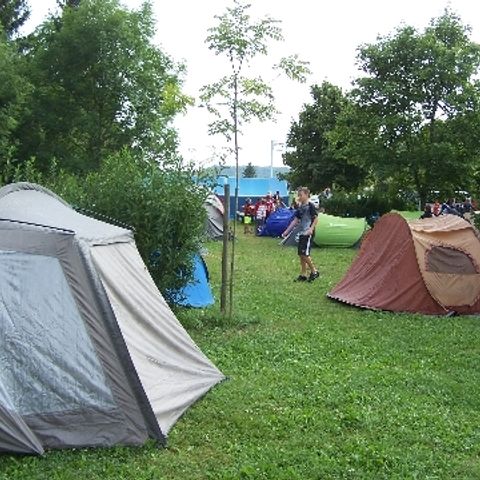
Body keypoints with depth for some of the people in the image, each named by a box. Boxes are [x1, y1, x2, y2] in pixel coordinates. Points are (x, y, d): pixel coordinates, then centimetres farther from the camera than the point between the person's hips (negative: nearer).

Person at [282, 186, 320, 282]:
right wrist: (287, 231, 16)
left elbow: (316, 218, -14)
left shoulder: (310, 205, -9)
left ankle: (314, 271, 1)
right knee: (301, 254, 8)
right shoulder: (300, 207, 14)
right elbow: (295, 220, 18)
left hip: (308, 233, -8)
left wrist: (311, 229, -27)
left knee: (304, 254, -13)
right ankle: (303, 275, 14)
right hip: (301, 233, 8)